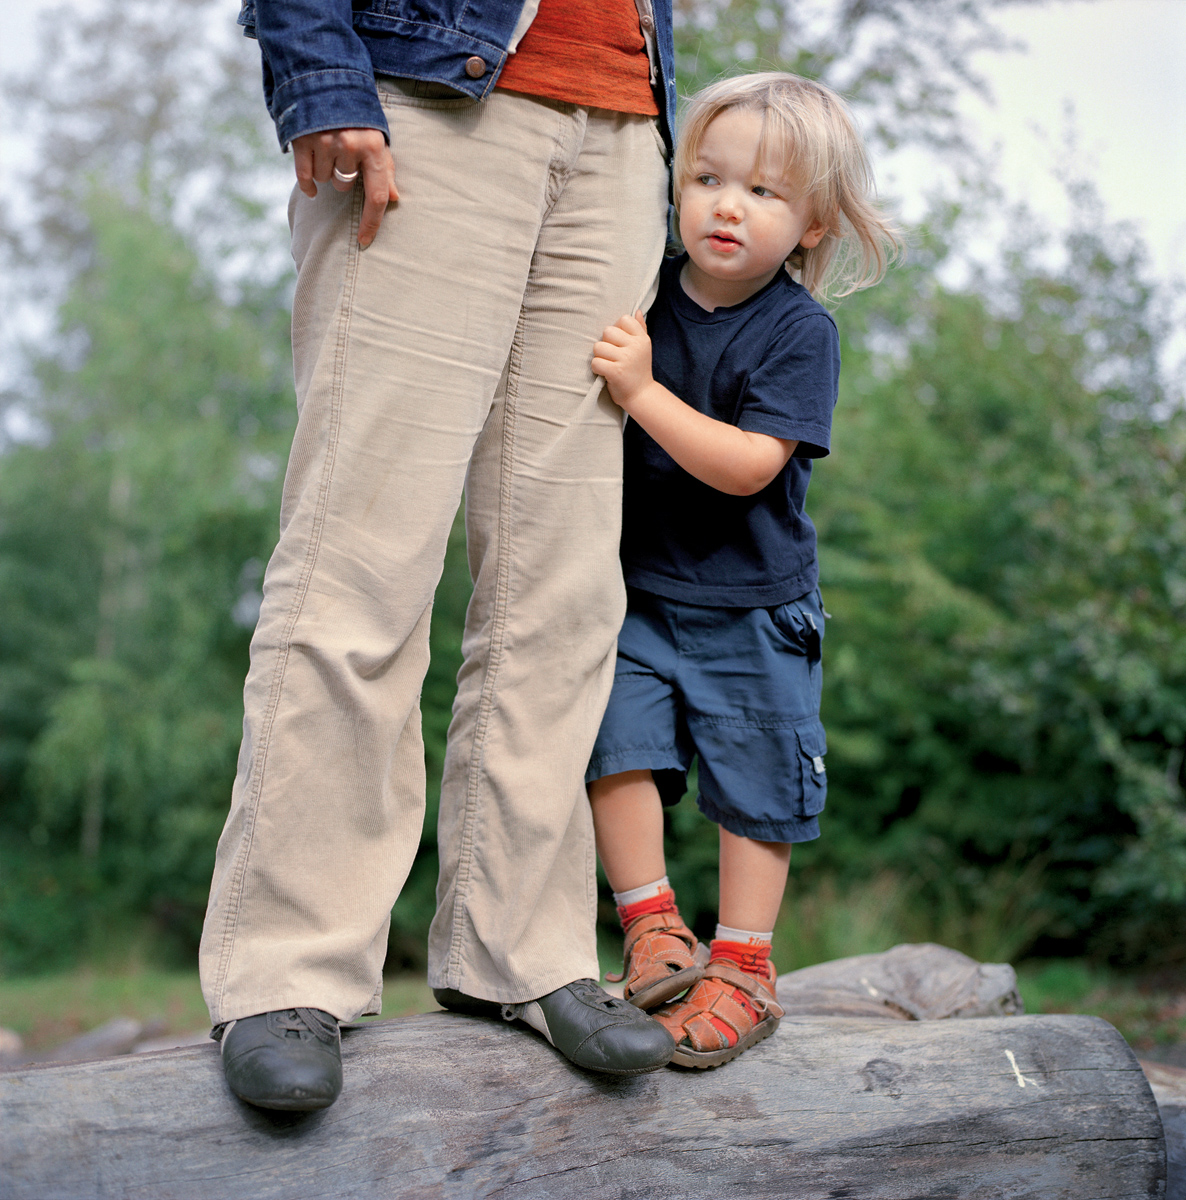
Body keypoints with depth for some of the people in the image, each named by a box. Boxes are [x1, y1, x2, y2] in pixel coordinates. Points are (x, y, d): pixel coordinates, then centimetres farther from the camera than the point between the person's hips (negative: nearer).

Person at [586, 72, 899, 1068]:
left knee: (755, 784, 4)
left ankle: (742, 969, 17)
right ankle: (654, 928, 4)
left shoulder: (801, 331, -12)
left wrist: (642, 391, -30)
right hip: (637, 585, 3)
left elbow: (748, 465, -23)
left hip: (751, 605, -3)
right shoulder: (647, 293, 0)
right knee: (616, 742, -12)